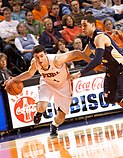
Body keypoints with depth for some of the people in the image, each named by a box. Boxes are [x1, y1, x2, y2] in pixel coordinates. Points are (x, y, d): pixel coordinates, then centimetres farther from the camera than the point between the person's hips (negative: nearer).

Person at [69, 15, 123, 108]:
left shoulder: (100, 37, -24)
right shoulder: (91, 40, 6)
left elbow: (97, 60, -35)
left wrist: (80, 73, -36)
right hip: (111, 70, 10)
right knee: (109, 98, 8)